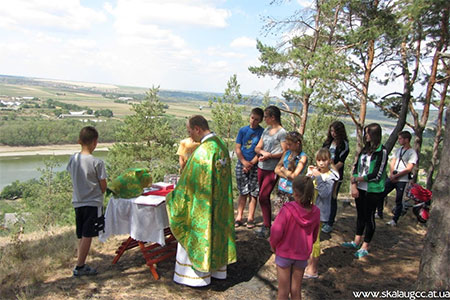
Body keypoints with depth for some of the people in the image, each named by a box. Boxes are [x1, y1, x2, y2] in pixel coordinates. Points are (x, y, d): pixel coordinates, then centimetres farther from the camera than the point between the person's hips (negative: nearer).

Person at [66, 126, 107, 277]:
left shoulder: (73, 158, -2)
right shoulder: (97, 162, -17)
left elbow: (72, 175, 10)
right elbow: (103, 186, -11)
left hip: (78, 202, 6)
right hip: (93, 203, -6)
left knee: (82, 236, 16)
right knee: (87, 236, 3)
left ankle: (81, 264, 24)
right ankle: (80, 267, 10)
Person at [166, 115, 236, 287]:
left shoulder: (203, 151, -25)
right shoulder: (221, 145, 2)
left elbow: (190, 181, -19)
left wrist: (175, 197, -4)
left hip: (203, 203, -9)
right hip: (221, 203, 9)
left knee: (196, 235, 8)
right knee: (216, 231, 20)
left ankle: (197, 274, 21)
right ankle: (218, 268, 35)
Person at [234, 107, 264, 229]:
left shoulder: (262, 132, -2)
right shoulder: (243, 130, 5)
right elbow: (237, 148, 3)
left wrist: (251, 164, -13)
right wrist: (244, 162, -10)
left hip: (255, 166, -2)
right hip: (241, 164, 2)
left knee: (253, 193, 2)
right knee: (243, 192, 6)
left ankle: (250, 218, 9)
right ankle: (239, 217, 11)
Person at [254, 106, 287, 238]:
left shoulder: (282, 132, -9)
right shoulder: (266, 130, 13)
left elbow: (285, 152, -11)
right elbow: (257, 148, 12)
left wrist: (270, 155, -21)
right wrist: (263, 152, -10)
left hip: (272, 170, -7)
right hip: (261, 167, 7)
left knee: (263, 197, -10)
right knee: (264, 197, 11)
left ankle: (267, 228, 1)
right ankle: (267, 223, 22)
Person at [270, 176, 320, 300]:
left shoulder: (287, 209, -25)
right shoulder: (315, 212, -12)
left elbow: (276, 232, -19)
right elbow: (314, 236, 1)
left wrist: (273, 245, 0)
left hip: (284, 253, -3)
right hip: (302, 255, 3)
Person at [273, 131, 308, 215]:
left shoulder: (303, 157, -10)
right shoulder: (287, 153, 9)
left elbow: (294, 176, -17)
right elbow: (277, 169, 6)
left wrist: (283, 169, -2)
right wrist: (287, 176, -9)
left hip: (292, 192, -6)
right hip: (281, 189, 6)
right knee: (277, 214, 9)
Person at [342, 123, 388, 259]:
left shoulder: (381, 151, -11)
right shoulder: (365, 149, 10)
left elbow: (377, 175, -15)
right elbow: (356, 167, 7)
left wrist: (357, 179, -9)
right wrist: (354, 186, -4)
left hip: (373, 190, -6)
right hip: (360, 188, 6)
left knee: (369, 216, 2)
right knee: (360, 214, 16)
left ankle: (365, 247, 14)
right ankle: (357, 241, 30)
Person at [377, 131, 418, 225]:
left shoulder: (412, 153, -9)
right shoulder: (399, 150, 13)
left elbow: (408, 169, -15)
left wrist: (396, 176, -12)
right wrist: (391, 174, -4)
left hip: (402, 180, -7)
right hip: (392, 178, 7)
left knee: (399, 201, 1)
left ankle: (394, 220, 11)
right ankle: (379, 213, 23)